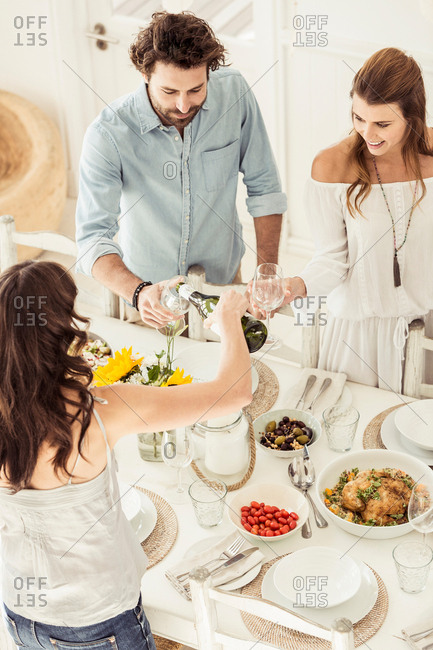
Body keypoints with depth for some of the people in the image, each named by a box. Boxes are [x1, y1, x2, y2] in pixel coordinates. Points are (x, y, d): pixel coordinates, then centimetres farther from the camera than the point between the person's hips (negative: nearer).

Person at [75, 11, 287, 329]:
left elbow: (264, 187, -7)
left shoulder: (235, 92, -17)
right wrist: (138, 292, -47)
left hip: (222, 281, 2)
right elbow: (93, 238, -29)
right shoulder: (107, 135, -26)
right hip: (145, 291, -2)